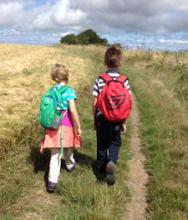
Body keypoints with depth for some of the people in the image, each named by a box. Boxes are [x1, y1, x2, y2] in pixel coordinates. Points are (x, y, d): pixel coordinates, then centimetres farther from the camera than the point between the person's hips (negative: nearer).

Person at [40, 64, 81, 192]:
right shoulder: (69, 91, -12)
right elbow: (73, 110, -17)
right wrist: (78, 127, -9)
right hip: (66, 125, -3)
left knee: (55, 154, 5)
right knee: (68, 148, 23)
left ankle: (52, 181, -3)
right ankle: (70, 165, 50)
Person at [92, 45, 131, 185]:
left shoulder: (100, 79, -10)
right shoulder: (124, 80, -9)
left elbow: (95, 102, -8)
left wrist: (94, 119, 6)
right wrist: (124, 122, 3)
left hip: (101, 118, 1)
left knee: (101, 143, 18)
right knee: (115, 143, 15)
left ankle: (101, 167, 32)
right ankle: (111, 162, -10)